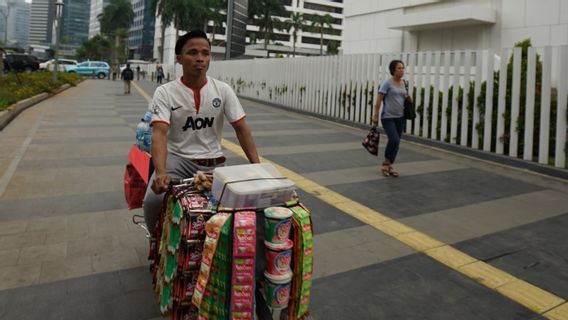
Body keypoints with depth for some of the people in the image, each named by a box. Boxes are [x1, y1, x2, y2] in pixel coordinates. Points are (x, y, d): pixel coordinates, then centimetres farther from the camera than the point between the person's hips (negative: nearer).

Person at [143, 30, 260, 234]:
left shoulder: (223, 90, -1)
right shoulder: (165, 92, -7)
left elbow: (241, 129, -3)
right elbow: (159, 134, -19)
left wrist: (257, 166, -15)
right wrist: (160, 172, -37)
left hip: (213, 163, 2)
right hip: (178, 160, -2)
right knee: (154, 199, -26)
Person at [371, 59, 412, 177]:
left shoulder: (403, 83, 10)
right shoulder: (387, 83, -9)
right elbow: (379, 100, -12)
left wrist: (408, 98, 1)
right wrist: (375, 116, -16)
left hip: (400, 118, 6)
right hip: (388, 118, -6)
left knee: (396, 142, 6)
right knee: (394, 140, -19)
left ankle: (389, 165, 19)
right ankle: (386, 163, 2)